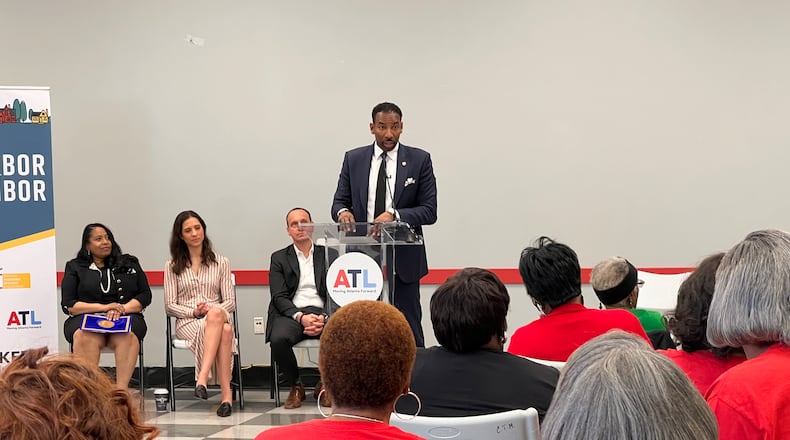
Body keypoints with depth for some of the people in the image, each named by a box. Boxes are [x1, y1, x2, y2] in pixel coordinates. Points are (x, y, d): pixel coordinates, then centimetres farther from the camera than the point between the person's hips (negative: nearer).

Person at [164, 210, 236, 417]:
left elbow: (230, 302, 9)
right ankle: (226, 394, -46)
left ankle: (203, 377, -50)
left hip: (218, 317, 1)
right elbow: (170, 306, 8)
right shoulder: (173, 266, 14)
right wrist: (193, 311, -11)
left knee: (216, 315, -41)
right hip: (187, 323, -1)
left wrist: (212, 311, -13)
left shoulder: (220, 262, 16)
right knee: (224, 330, -38)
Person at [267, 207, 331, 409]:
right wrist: (300, 317, -16)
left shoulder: (327, 255, 15)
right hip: (291, 313, 0)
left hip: (322, 312, 0)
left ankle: (325, 385, -4)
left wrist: (323, 318, -13)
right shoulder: (279, 258, 14)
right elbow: (279, 297, 2)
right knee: (278, 339, -34)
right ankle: (295, 387, -6)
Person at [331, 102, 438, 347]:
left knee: (408, 331, 1)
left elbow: (429, 210, -3)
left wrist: (395, 215, -20)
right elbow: (339, 201, 10)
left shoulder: (419, 160, 1)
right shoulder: (353, 159, 8)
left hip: (403, 260, -2)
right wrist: (342, 212, -15)